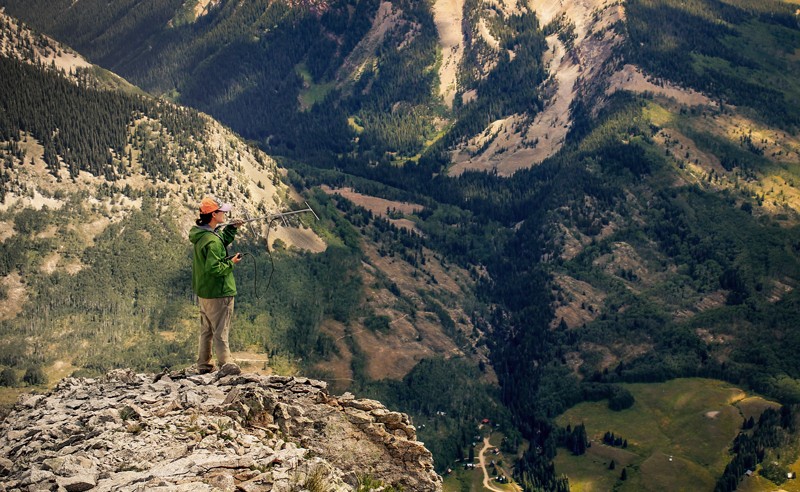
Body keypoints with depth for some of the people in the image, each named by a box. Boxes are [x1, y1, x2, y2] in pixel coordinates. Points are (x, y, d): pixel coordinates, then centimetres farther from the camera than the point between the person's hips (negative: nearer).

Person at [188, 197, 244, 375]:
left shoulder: (200, 234, 5)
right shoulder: (212, 241, -24)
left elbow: (223, 240, 20)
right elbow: (213, 268, -28)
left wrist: (231, 228, 8)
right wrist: (231, 263, -15)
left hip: (203, 291, 10)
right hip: (218, 292, -10)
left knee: (206, 329, 18)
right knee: (221, 330, -3)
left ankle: (203, 364, 26)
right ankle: (226, 364, 0)